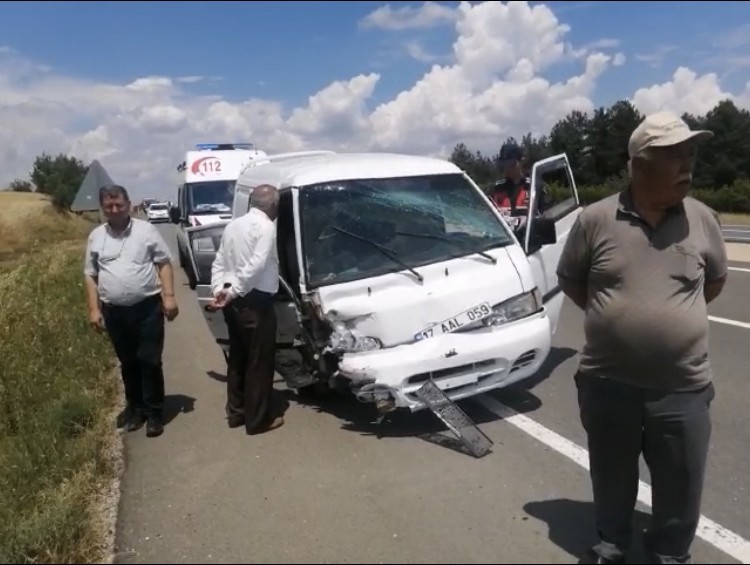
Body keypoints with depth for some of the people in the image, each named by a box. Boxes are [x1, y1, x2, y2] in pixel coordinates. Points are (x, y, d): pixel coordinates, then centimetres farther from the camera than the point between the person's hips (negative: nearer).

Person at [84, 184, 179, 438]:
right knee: (128, 364, 14)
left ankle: (154, 412, 14)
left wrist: (169, 296, -9)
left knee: (150, 361, 1)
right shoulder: (96, 236, 7)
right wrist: (94, 309, 3)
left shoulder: (145, 229, -1)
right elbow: (90, 275, 10)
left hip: (148, 306, -3)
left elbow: (164, 263, -1)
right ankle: (135, 408, 29)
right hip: (114, 311, 3)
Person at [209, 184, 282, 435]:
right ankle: (258, 419, 13)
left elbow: (219, 262, 13)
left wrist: (219, 290, 4)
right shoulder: (266, 226, -13)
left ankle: (236, 412, 29)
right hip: (255, 303, -9)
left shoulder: (233, 224, 14)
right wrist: (233, 292, -20)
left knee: (237, 358, 19)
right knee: (260, 362, 3)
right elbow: (256, 266, -24)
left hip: (234, 302, 9)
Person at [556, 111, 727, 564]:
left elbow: (716, 279, 15)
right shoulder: (596, 219, -7)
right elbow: (570, 279, 6)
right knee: (612, 477, 18)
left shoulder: (702, 219, -1)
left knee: (680, 486, 15)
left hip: (683, 389, 1)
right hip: (608, 383, -1)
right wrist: (610, 315, 2)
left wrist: (678, 313, 7)